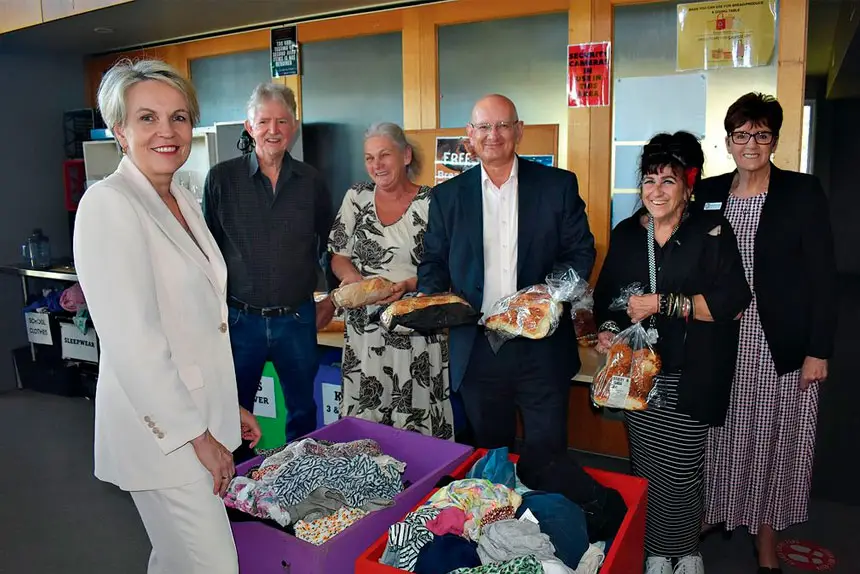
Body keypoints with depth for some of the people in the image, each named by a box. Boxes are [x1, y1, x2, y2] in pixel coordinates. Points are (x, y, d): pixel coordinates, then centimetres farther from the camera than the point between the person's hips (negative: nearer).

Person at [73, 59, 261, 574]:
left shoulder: (185, 201, 10)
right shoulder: (109, 205, -16)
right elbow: (132, 343, -20)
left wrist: (227, 407, 16)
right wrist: (197, 436, -15)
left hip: (199, 419, 8)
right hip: (160, 432, -8)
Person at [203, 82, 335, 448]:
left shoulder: (311, 182, 2)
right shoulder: (222, 178, -2)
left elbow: (329, 242, 15)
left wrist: (332, 298, 11)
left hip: (297, 319, 2)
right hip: (239, 318, -1)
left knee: (303, 410, 15)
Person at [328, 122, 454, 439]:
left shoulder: (431, 203, -3)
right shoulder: (356, 197, 6)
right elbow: (338, 257, 9)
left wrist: (408, 285, -20)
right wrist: (352, 278, -12)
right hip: (365, 327, 3)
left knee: (419, 419, 3)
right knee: (362, 418, 8)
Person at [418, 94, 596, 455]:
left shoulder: (558, 185, 3)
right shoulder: (447, 195, 7)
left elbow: (580, 252, 2)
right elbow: (434, 260, 11)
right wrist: (431, 297, -9)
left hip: (542, 348, -1)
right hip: (477, 350, 1)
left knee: (547, 456, 9)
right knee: (489, 454, 16)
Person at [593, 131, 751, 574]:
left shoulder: (711, 231, -6)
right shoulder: (625, 234, 6)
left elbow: (733, 301, -15)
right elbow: (606, 295, 16)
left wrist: (660, 303, -18)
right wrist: (607, 329, -4)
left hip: (689, 378, -3)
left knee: (682, 472, 3)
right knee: (646, 468, 10)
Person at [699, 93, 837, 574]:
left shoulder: (804, 193, -3)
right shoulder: (709, 193, 5)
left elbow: (823, 276, -5)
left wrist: (819, 350, -9)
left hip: (782, 349, -2)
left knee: (774, 443, 9)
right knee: (720, 439, 11)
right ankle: (708, 517, 30)